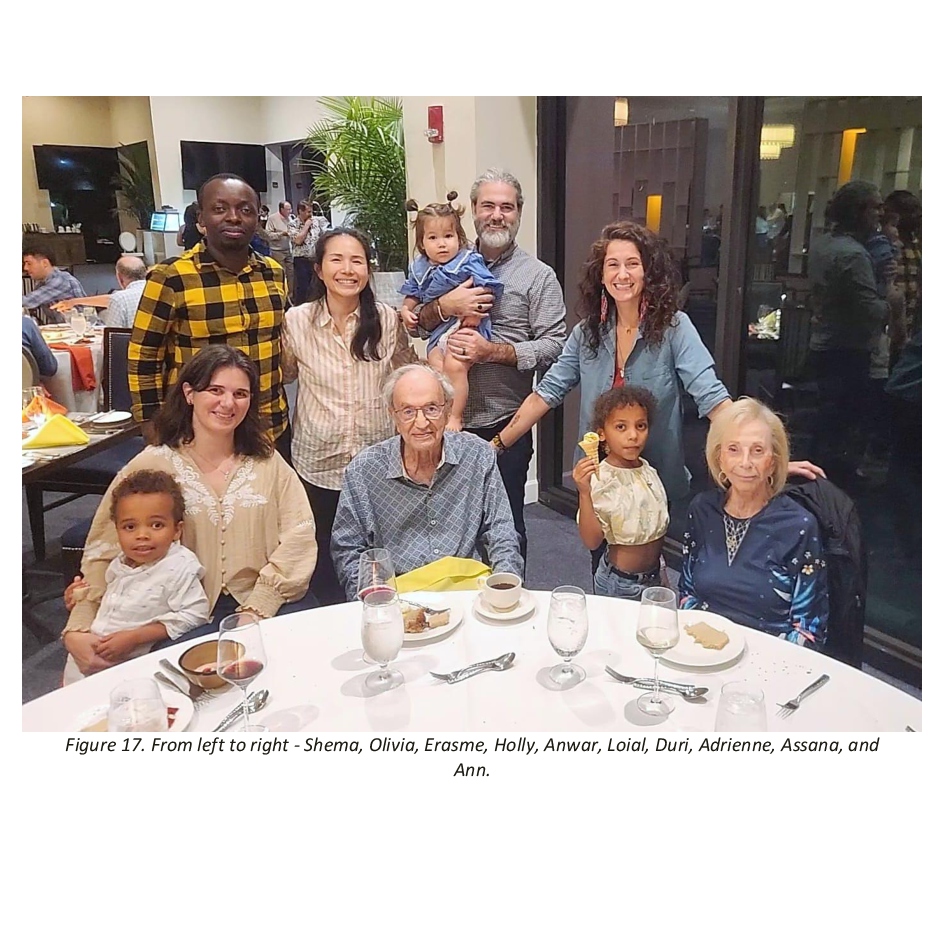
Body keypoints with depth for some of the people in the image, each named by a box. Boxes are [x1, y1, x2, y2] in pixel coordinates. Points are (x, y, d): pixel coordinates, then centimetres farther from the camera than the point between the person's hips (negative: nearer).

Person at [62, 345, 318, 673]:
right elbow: (103, 551, -1)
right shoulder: (152, 466, 3)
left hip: (269, 604, 2)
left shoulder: (267, 462, 9)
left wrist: (256, 609, -14)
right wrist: (78, 630, -15)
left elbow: (299, 536, -2)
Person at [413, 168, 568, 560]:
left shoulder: (538, 276, 0)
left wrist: (492, 351, -19)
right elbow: (415, 323, 8)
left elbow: (554, 347, -9)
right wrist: (444, 306, -12)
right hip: (448, 421, 3)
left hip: (504, 426, -3)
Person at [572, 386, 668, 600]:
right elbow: (592, 541, -24)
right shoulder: (599, 479, -21)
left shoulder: (649, 472, -2)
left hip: (653, 577, 6)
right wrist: (584, 493, -36)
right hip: (619, 584, -6)